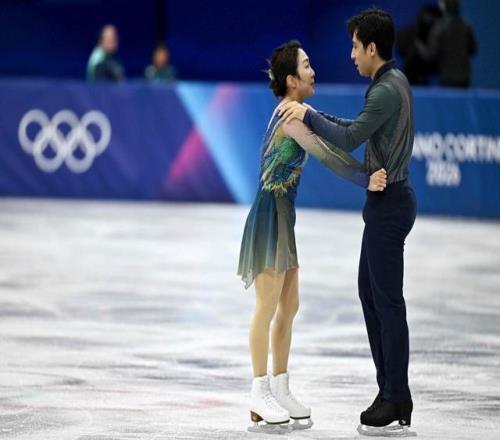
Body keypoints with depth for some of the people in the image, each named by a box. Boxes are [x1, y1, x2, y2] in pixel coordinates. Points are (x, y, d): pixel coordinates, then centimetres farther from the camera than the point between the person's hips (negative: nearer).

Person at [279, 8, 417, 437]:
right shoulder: (394, 81, 12)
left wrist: (308, 115, -12)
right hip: (388, 199, 11)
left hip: (389, 204, -11)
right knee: (370, 292, 15)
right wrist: (316, 118, 13)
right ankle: (389, 389, 19)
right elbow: (359, 129, 20)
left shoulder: (386, 91, -20)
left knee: (387, 300, -7)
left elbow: (349, 140, -23)